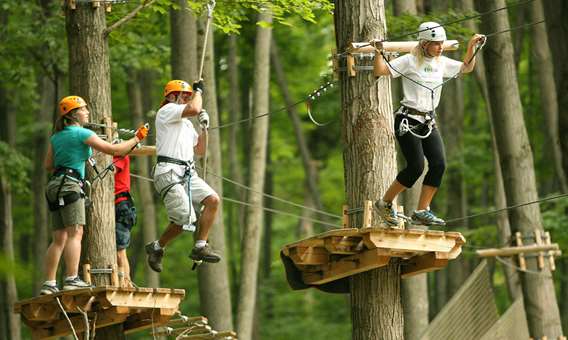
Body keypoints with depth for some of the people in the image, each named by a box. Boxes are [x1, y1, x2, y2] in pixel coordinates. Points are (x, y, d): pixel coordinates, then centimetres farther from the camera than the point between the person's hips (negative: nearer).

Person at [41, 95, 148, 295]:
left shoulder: (56, 137, 17)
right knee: (75, 233, -12)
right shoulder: (82, 134, -5)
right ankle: (72, 279, -22)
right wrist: (136, 139, 5)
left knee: (59, 238, 7)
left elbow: (48, 165, 17)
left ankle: (49, 284, 2)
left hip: (54, 186, 8)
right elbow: (112, 150, -5)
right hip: (70, 184, -8)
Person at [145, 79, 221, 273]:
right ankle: (156, 248, 6)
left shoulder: (186, 124, 28)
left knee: (213, 200, -10)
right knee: (184, 219, -16)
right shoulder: (167, 111, 0)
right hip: (169, 171, -9)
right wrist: (198, 90, 1)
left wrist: (204, 128, 16)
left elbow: (200, 150, 28)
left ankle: (200, 247, -6)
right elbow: (194, 109, -16)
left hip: (187, 173, 9)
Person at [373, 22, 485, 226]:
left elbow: (466, 68, 24)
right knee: (416, 167, -14)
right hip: (408, 121, -6)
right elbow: (380, 71, -15)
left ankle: (422, 212, -5)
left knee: (438, 164, -11)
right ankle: (385, 203, 5)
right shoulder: (410, 61, -9)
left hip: (428, 123, 6)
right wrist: (379, 52, -28)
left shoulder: (442, 63, 10)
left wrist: (472, 46, 13)